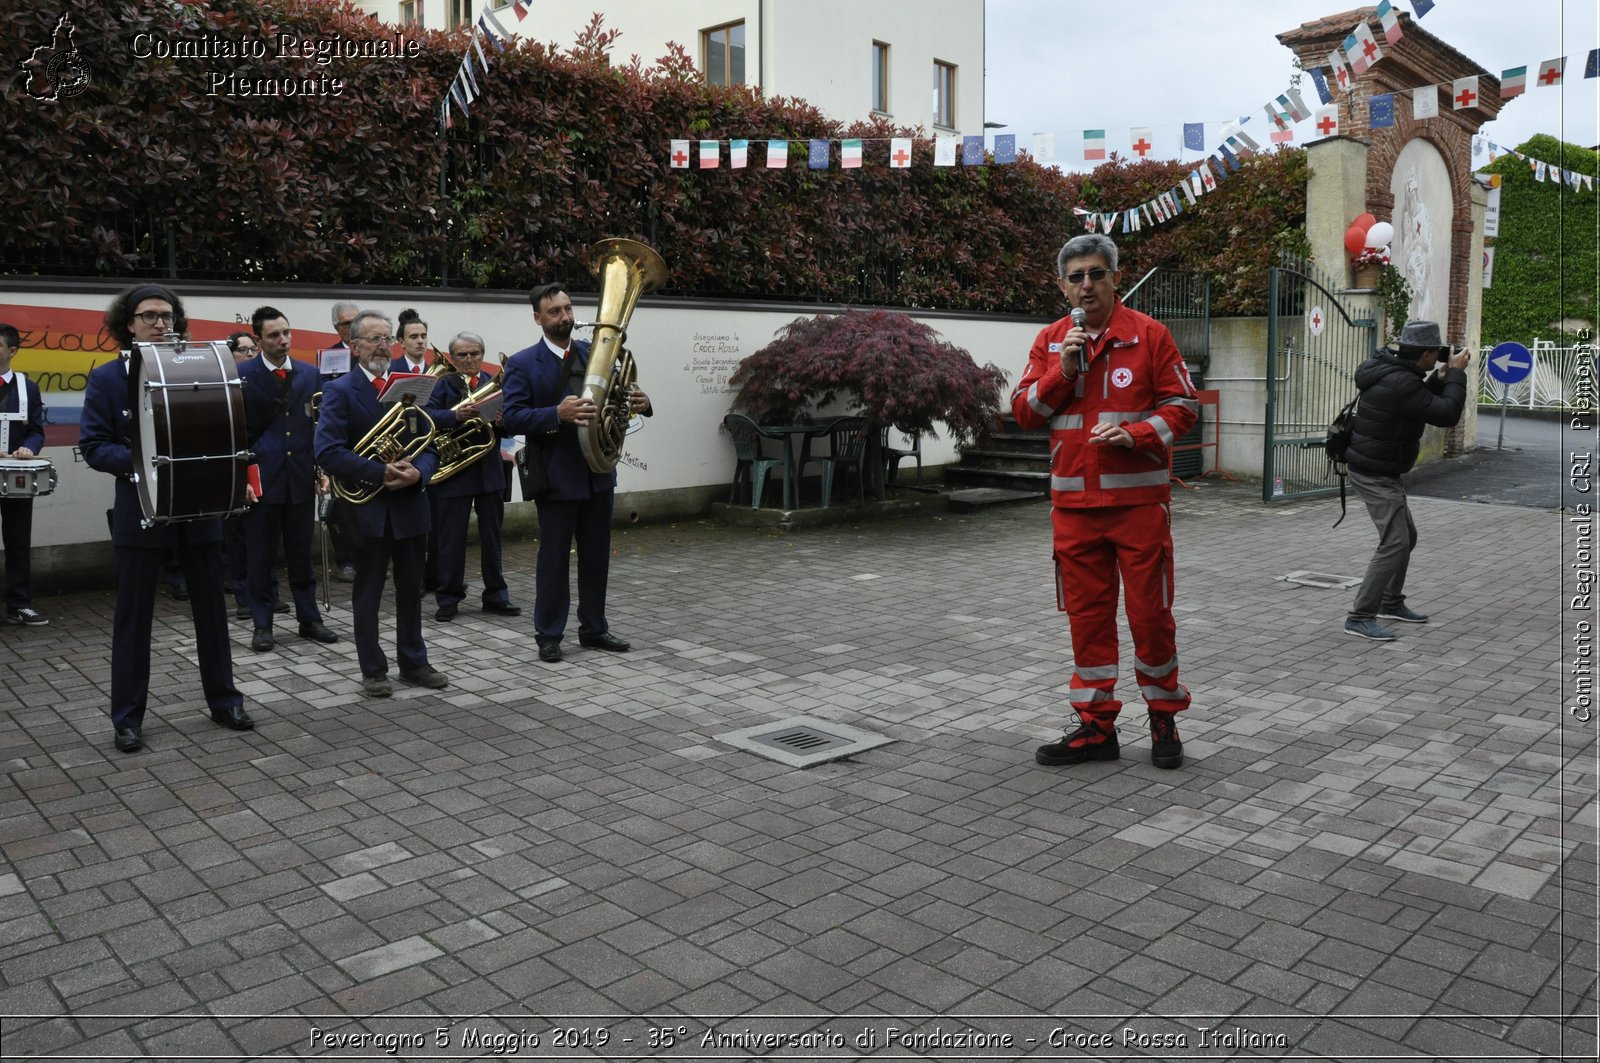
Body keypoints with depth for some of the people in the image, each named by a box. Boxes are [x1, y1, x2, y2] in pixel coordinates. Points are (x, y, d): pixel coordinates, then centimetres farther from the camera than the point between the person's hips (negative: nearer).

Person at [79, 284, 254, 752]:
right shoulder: (106, 378, -1)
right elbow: (93, 446, -6)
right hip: (140, 509, -2)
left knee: (211, 608, 10)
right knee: (133, 616, 6)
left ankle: (224, 700, 23)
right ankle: (128, 717, 16)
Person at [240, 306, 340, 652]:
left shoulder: (309, 374, 6)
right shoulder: (242, 376, -2)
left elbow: (318, 425, 9)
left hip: (301, 478, 2)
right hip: (261, 478, -2)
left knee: (301, 554, 11)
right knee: (261, 556, 6)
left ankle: (309, 619, 21)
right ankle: (262, 625, 15)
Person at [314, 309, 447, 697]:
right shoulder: (340, 391, -6)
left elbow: (430, 446, 8)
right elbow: (328, 452, -17)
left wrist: (417, 472, -13)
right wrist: (380, 473, -22)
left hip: (409, 504, 5)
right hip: (367, 507, -4)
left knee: (411, 589, 13)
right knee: (367, 592, 6)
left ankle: (414, 662, 25)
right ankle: (373, 670, 16)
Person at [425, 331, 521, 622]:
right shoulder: (442, 385, 0)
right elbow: (428, 416, -16)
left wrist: (502, 422, -23)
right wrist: (456, 416, -33)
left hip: (490, 470, 3)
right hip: (454, 471, -3)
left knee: (492, 535, 11)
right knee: (451, 537, 4)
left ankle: (496, 595, 21)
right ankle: (449, 598, 14)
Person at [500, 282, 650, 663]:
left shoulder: (595, 353, 8)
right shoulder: (522, 364, -6)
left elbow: (618, 396, 12)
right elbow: (511, 418, -14)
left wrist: (640, 402, -12)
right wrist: (558, 414, -30)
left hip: (599, 473, 5)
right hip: (556, 477, -5)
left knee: (597, 556, 13)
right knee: (553, 558, 4)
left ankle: (593, 628, 25)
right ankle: (548, 635, 15)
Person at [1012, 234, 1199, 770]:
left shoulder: (1149, 334, 0)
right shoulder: (1049, 341, 9)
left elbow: (1183, 405, -1)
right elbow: (1024, 410, 5)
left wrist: (1134, 434, -17)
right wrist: (1063, 370, -10)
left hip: (1139, 499, -3)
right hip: (1073, 503, 3)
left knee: (1150, 613, 2)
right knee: (1087, 614, 8)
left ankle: (1164, 719, 21)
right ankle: (1095, 726, 18)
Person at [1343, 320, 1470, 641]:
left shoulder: (1393, 371, 8)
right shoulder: (1400, 383, -24)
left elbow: (1422, 402, 23)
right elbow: (1447, 415, -22)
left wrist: (1443, 378, 10)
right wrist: (1456, 373, -10)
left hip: (1382, 472, 11)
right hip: (1375, 475, -11)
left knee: (1406, 536, 21)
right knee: (1394, 543, -13)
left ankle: (1391, 603, 34)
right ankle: (1360, 617, -11)